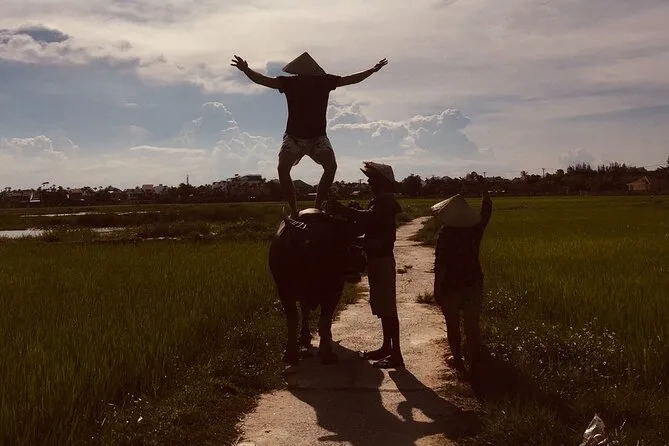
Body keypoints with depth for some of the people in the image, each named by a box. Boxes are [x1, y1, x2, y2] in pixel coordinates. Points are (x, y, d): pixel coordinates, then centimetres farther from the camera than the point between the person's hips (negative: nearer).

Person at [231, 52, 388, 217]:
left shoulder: (324, 81, -6)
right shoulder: (289, 82, -10)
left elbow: (351, 79, 0)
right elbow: (263, 80, -17)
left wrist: (373, 70, -6)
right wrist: (246, 70, -34)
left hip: (318, 137, 1)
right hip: (293, 136, -1)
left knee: (331, 166, -24)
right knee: (282, 169, -24)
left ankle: (317, 207, -12)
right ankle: (294, 210, -12)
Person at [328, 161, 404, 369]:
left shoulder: (385, 201, -14)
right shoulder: (380, 200, 17)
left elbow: (370, 218, -32)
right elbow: (369, 225, 14)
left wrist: (343, 210, -32)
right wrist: (353, 211, 2)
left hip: (382, 260, -10)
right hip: (377, 258, 10)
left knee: (387, 308, -8)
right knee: (383, 306, 16)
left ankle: (396, 355, -4)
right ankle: (386, 348, 26)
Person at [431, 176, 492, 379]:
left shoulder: (445, 233, -17)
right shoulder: (475, 229, -5)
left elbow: (440, 265, -16)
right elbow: (487, 210, 14)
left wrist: (437, 289, -10)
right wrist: (485, 191, 23)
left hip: (450, 286, -3)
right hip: (473, 284, 3)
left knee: (453, 325, 14)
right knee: (472, 326, 6)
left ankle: (457, 359, 25)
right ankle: (475, 365, 7)